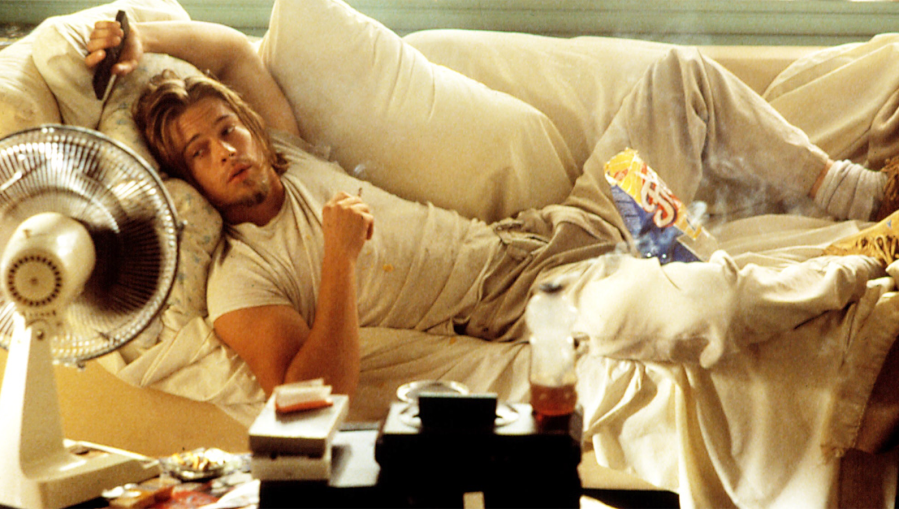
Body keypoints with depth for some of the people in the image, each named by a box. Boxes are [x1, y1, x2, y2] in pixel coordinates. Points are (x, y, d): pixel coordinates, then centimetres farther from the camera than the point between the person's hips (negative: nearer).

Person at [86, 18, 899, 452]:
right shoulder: (240, 283, -10)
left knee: (682, 76, 5)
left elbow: (232, 46, 24)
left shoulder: (285, 157, 11)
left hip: (551, 234, 8)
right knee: (682, 311, -39)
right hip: (529, 302, -8)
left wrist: (138, 36, 7)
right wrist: (339, 256, -25)